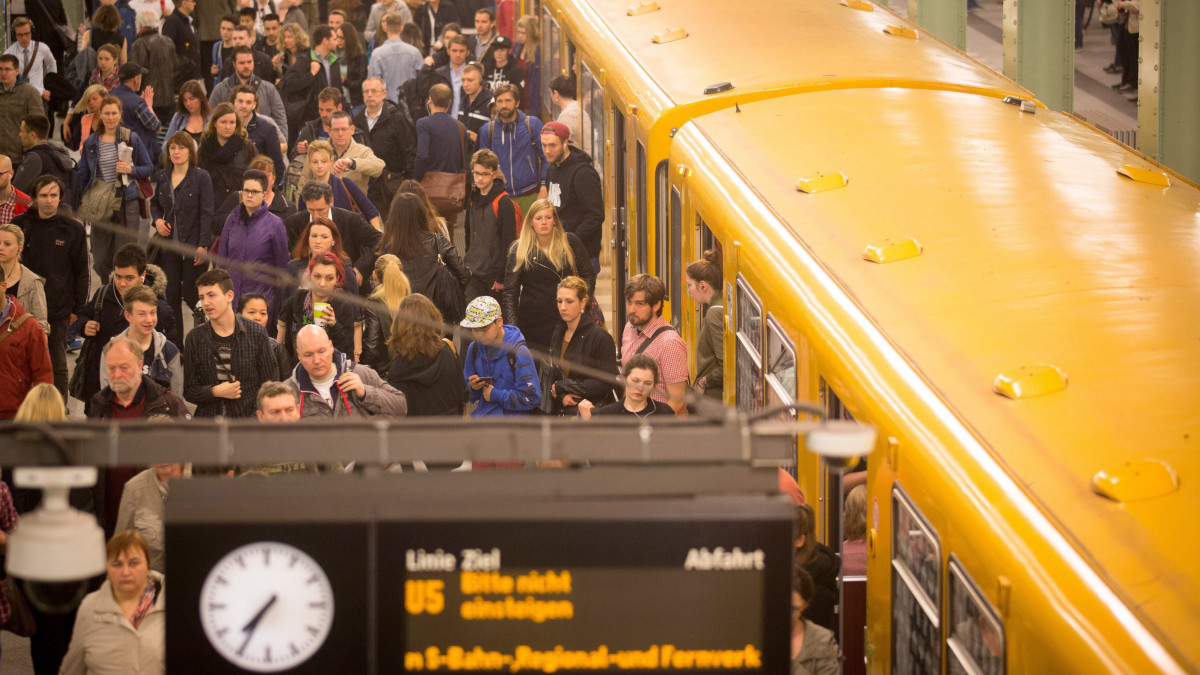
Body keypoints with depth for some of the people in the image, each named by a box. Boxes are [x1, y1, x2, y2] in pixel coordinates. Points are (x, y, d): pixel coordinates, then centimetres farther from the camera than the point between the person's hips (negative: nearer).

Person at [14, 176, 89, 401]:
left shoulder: (73, 229, -2)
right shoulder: (20, 224, 1)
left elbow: (81, 271, 2)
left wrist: (78, 307, -3)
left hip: (59, 309, -1)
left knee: (58, 365, 7)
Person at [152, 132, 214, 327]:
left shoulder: (201, 177, -7)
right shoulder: (163, 177, 8)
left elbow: (206, 214, -9)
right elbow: (155, 204, 23)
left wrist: (202, 245, -15)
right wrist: (157, 219, 0)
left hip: (193, 246, -5)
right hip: (169, 246, 5)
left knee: (192, 296, -3)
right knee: (171, 295, 4)